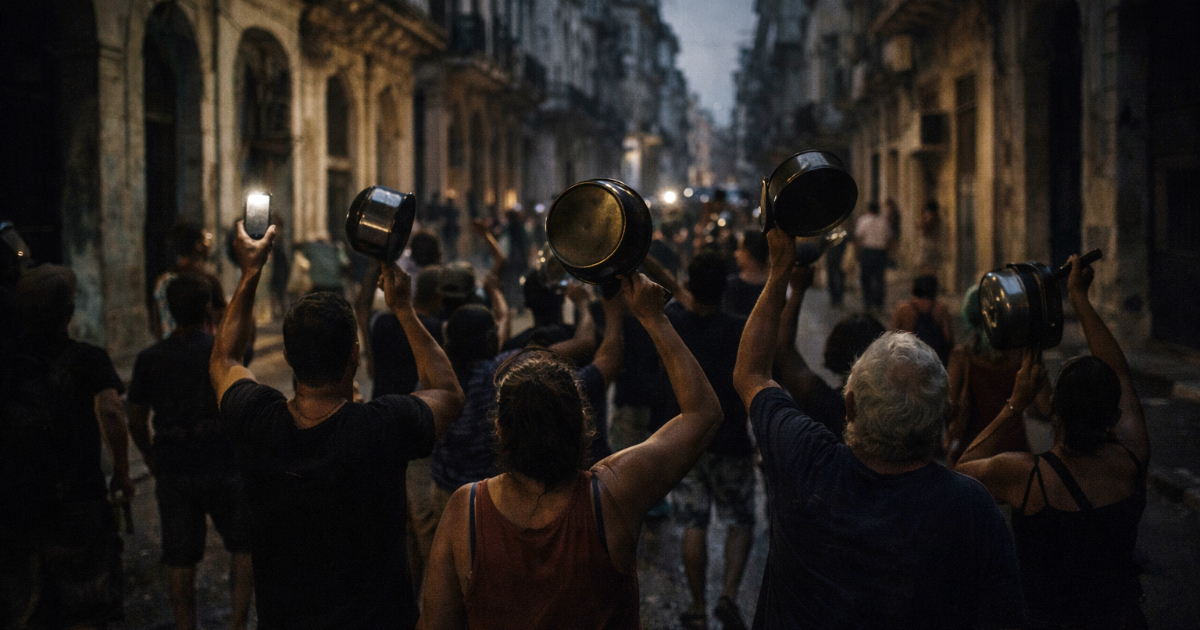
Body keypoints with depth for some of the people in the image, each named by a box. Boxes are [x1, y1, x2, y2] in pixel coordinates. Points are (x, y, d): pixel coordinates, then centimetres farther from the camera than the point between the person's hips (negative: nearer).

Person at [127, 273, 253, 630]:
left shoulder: (149, 359, 0)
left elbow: (136, 422, 4)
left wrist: (152, 461, 18)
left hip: (172, 470, 2)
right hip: (222, 464, -2)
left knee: (180, 561, 10)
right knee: (244, 546, 13)